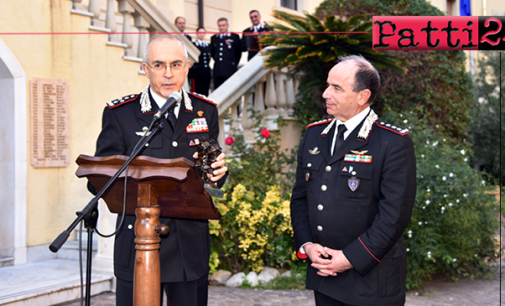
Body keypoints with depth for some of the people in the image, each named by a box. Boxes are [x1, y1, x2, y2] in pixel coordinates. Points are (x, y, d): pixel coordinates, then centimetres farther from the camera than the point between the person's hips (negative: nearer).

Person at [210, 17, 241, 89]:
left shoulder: (234, 37, 3)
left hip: (229, 70, -3)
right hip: (217, 71, 4)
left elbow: (238, 52, 4)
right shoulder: (214, 38, 15)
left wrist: (234, 64, 8)